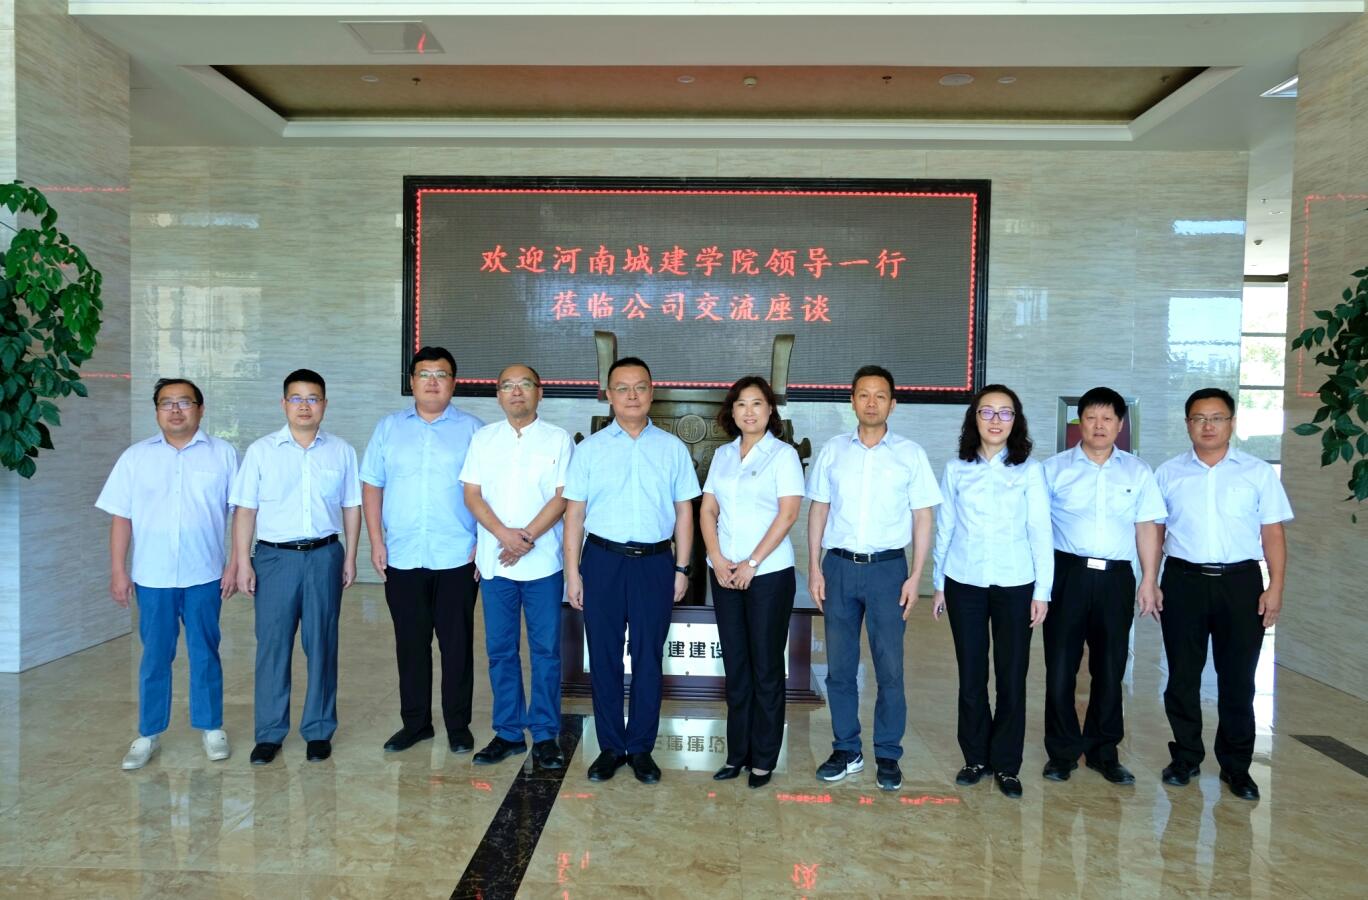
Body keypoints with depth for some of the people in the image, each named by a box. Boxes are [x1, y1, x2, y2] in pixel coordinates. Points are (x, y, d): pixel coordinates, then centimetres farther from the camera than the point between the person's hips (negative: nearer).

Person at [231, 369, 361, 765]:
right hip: (275, 556, 0)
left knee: (321, 644, 6)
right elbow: (245, 509, 2)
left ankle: (319, 730, 18)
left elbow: (351, 507, 9)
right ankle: (269, 733, 16)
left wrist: (350, 557, 5)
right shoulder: (261, 450, 2)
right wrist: (242, 562, -2)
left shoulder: (341, 451, 5)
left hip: (324, 555, 1)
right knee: (272, 643, 3)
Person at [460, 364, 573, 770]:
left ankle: (545, 735, 13)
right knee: (500, 649, 8)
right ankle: (508, 732, 20)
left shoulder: (558, 439, 2)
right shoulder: (483, 438, 9)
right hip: (495, 562, 2)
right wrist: (503, 534, -13)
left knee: (546, 649, 3)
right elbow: (472, 494, 3)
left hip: (542, 561, -2)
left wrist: (527, 537, -16)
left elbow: (562, 496, -6)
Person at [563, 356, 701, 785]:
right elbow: (574, 512, 3)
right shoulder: (589, 448, 3)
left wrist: (682, 568, 2)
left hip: (654, 561, 0)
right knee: (604, 657, 7)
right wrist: (572, 572, -2)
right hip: (602, 560, 0)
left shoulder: (672, 448, 5)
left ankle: (641, 748, 20)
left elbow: (684, 511, 7)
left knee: (648, 657, 7)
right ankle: (610, 746, 21)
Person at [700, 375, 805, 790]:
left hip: (768, 573, -4)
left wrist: (751, 563, -14)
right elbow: (707, 510, 8)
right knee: (735, 665, 10)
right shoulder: (722, 455, 11)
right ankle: (737, 752, 21)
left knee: (766, 667, 3)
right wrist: (718, 560, -5)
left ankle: (763, 758, 15)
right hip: (724, 573, 4)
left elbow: (788, 514, -11)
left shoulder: (783, 454, -4)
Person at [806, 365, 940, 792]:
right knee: (839, 666, 9)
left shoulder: (910, 453, 1)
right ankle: (846, 750, 23)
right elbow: (818, 510, 8)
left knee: (890, 668, 4)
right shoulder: (833, 450, 5)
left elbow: (922, 518, 2)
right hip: (839, 565, 2)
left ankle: (888, 755, 19)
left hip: (888, 568, -2)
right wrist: (814, 567, 2)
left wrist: (915, 576, -5)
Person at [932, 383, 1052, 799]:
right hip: (964, 583, 1)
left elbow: (1040, 532, 0)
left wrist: (1042, 591, -2)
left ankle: (1006, 764, 18)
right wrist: (938, 583, 8)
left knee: (1012, 677, 4)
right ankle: (975, 757, 23)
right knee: (971, 675, 8)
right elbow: (945, 528, 7)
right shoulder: (956, 469, 3)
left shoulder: (1029, 470, 0)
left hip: (1014, 585, -1)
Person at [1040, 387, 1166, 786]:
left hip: (1116, 578, 2)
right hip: (1067, 574, -1)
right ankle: (1063, 751, 17)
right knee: (1060, 667, 3)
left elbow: (1147, 528, 8)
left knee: (1110, 669, 10)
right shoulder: (1055, 468, 3)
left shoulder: (1137, 472, 8)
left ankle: (1104, 751, 24)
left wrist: (1149, 581, 3)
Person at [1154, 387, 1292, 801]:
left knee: (1238, 679, 6)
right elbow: (1155, 531, 7)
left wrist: (1275, 588, -4)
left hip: (1241, 583, 0)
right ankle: (1186, 758, 22)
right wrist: (1149, 582, 1)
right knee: (1183, 677, 8)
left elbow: (1273, 534, 3)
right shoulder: (1168, 473, 6)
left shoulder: (1259, 472, 4)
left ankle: (1236, 767, 20)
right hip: (1183, 581, 1)